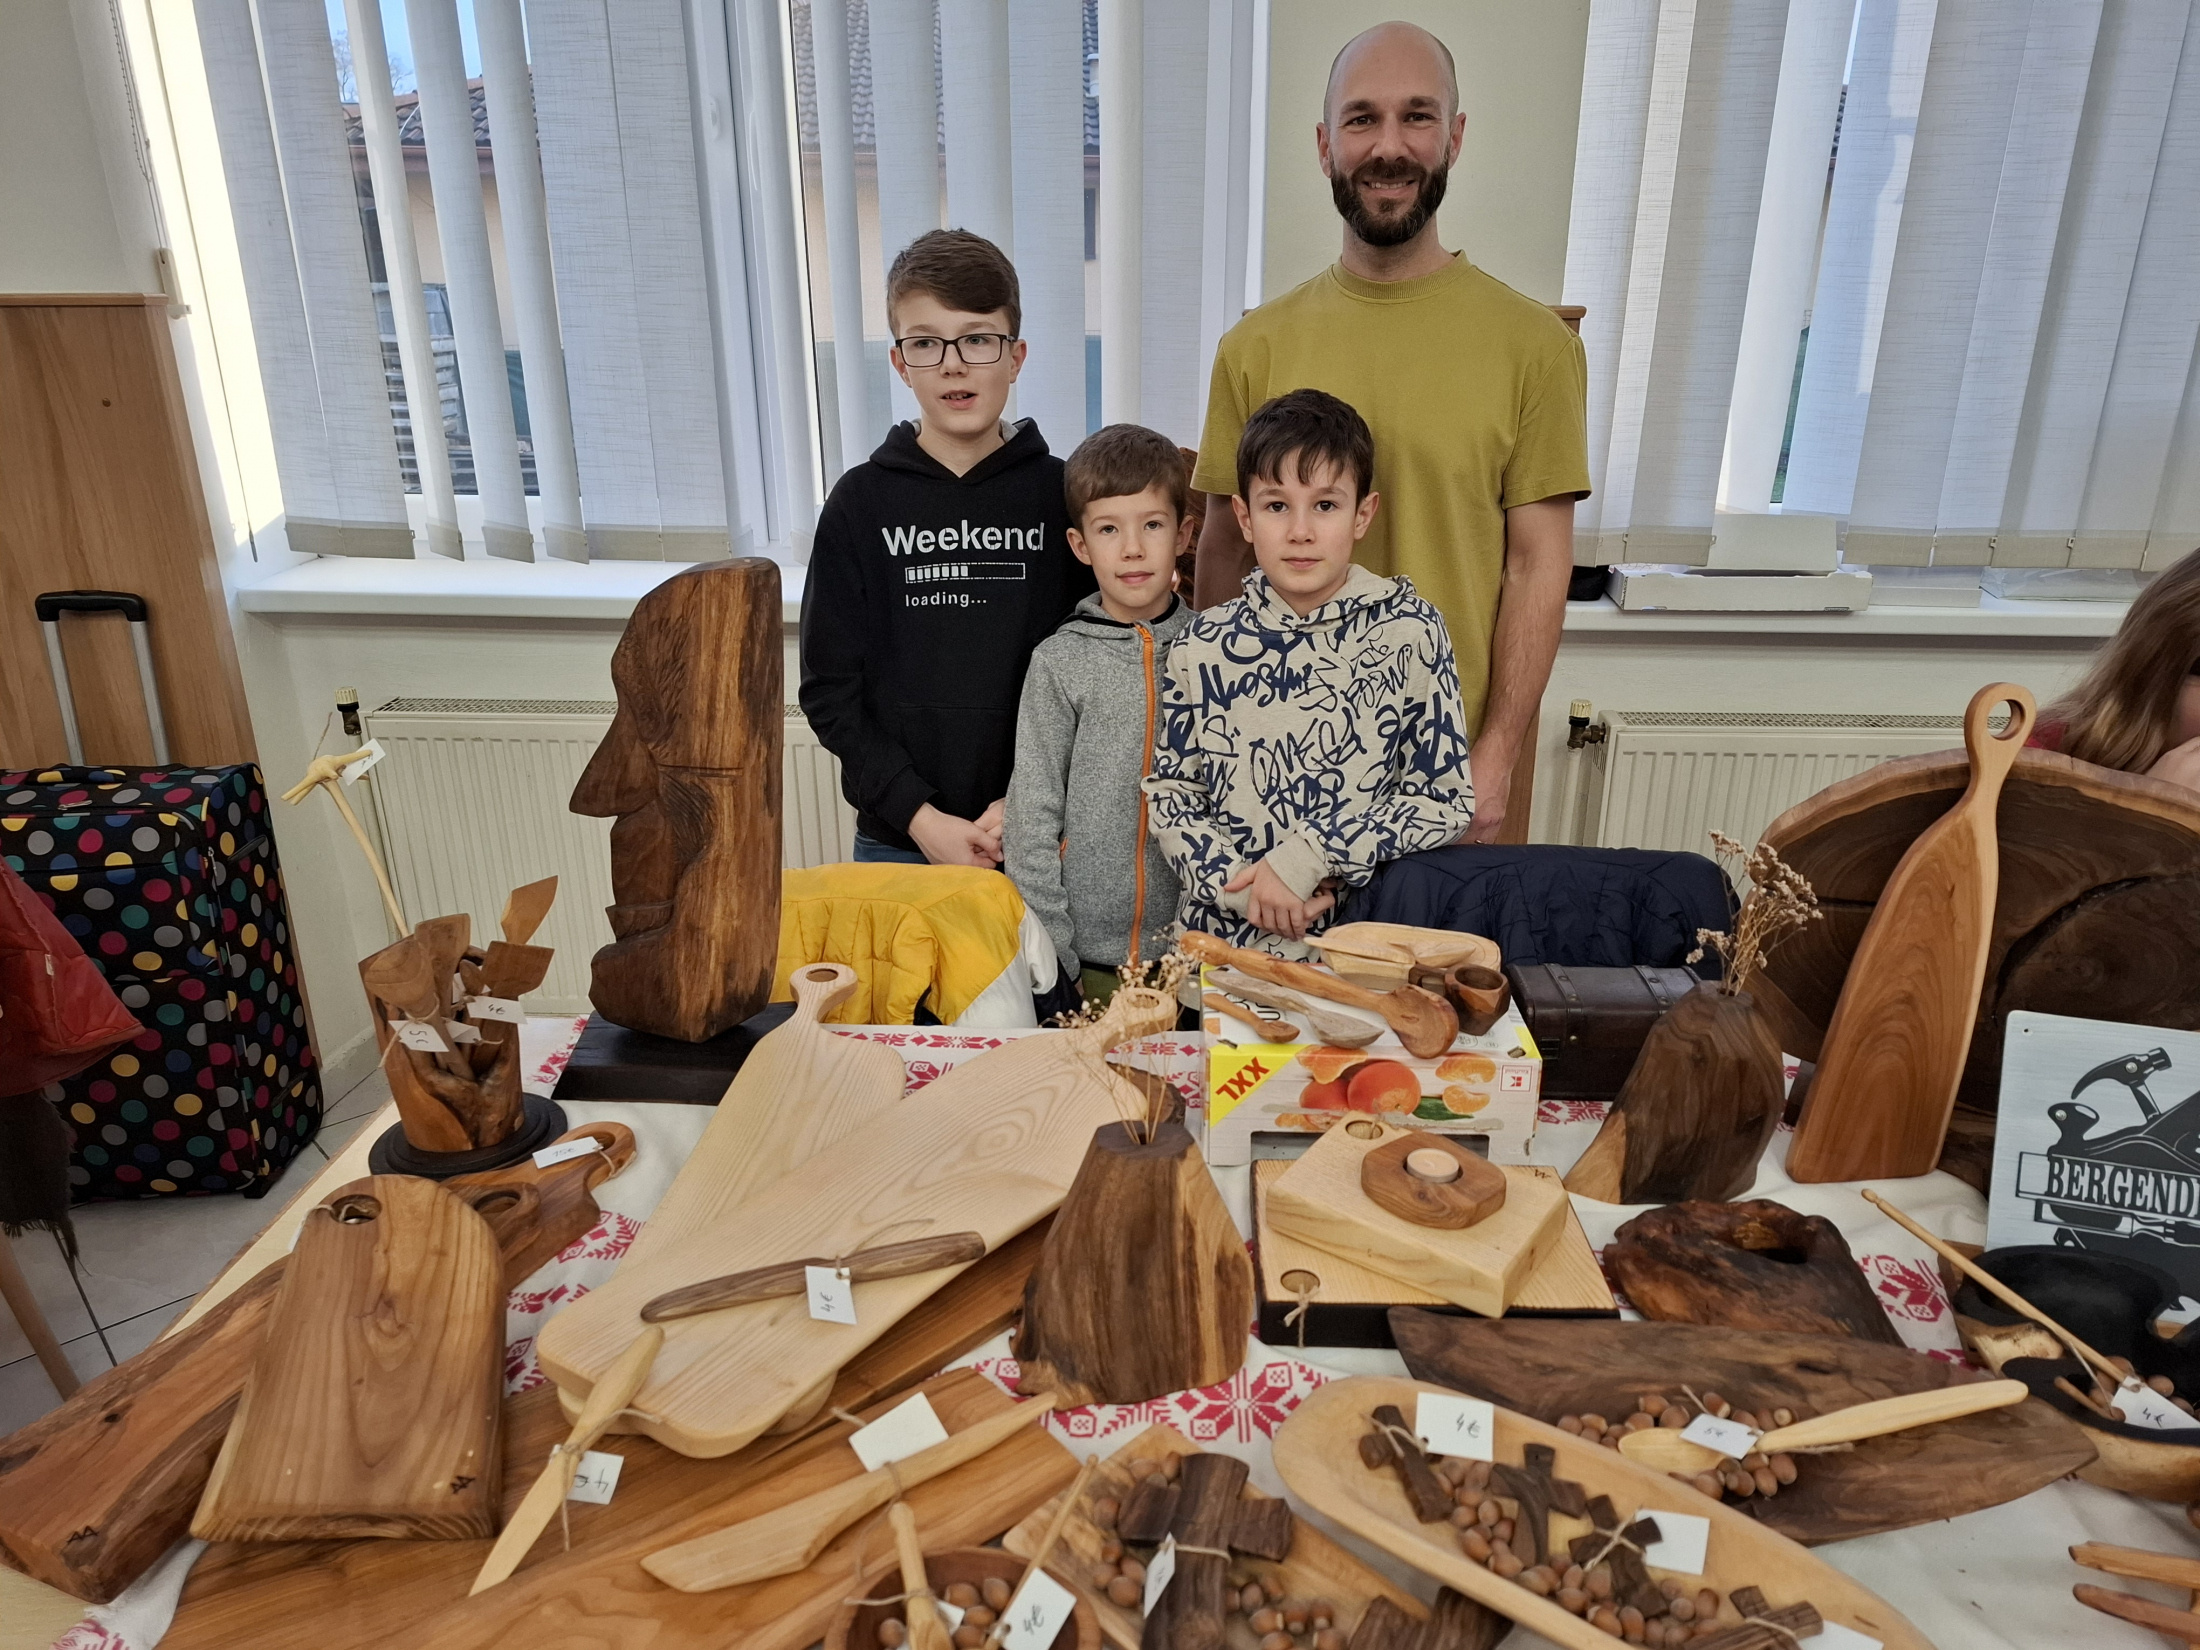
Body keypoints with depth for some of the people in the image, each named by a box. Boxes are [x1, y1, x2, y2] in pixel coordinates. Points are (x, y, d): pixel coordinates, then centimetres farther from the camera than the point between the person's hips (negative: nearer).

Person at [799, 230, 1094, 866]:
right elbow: (829, 688, -1)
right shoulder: (861, 502, 0)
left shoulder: (1061, 493, 0)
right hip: (896, 837, 1)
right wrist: (920, 816, -11)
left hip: (1038, 833, 0)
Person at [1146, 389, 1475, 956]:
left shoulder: (1410, 630, -1)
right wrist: (1240, 885, -10)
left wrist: (1306, 859, -10)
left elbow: (1446, 795, -1)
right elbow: (1168, 793, 6)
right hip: (1225, 931, 1)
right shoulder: (1203, 644, 3)